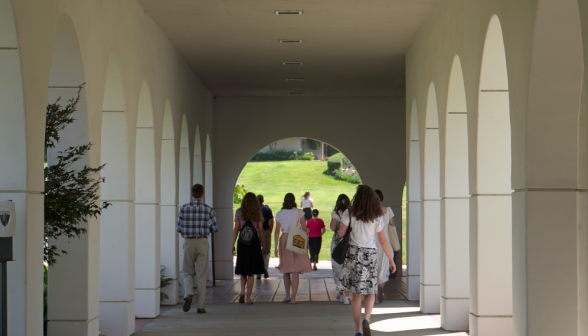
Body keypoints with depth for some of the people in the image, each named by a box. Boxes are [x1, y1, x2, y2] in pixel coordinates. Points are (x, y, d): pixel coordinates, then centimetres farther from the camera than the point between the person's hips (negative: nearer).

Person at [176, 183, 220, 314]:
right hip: (202, 242, 0)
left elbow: (178, 228, 1)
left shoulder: (184, 209, -3)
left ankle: (188, 293, -13)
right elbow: (215, 229, -1)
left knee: (188, 272, 14)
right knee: (201, 274, 5)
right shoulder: (208, 210, -5)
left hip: (189, 242, 0)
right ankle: (200, 306, 5)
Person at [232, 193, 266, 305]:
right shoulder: (258, 212, 0)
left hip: (242, 242, 0)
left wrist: (233, 244, 4)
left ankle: (242, 291, -3)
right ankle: (248, 298, 2)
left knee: (243, 270, 16)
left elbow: (236, 229, -1)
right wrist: (262, 241, 17)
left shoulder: (239, 212, 0)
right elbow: (260, 229, 3)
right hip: (254, 242, 0)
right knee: (251, 272, 3)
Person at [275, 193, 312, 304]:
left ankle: (287, 296, 20)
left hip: (284, 240, 2)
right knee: (295, 271, -1)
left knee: (286, 271, 15)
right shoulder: (299, 213, -1)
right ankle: (293, 297, -6)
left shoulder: (279, 214, 3)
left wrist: (276, 247, 3)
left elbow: (277, 231, 1)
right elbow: (304, 229, -2)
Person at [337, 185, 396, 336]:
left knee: (357, 294, 6)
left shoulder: (349, 214, -3)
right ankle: (366, 320, -13)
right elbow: (383, 240, 2)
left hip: (353, 253, 0)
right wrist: (391, 260, 10)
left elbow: (341, 233, -4)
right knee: (370, 292, 12)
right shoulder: (376, 217, 0)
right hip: (370, 255, 0)